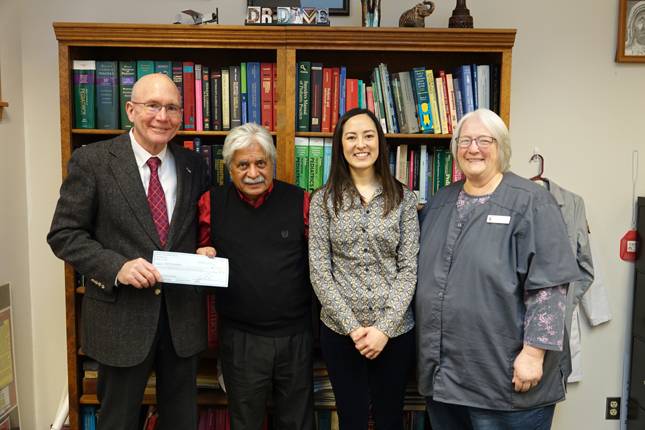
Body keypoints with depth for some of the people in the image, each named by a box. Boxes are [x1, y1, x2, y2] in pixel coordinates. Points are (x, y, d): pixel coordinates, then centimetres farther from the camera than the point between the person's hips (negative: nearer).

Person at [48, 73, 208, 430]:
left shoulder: (193, 165, 3)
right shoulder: (92, 160, -8)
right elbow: (63, 234, -7)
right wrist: (117, 266, -21)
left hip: (183, 318, 3)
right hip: (121, 317, -3)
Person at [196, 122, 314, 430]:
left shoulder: (300, 202, -5)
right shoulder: (212, 203, -2)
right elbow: (201, 250, 13)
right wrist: (204, 255, -9)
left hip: (296, 335, 0)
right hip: (240, 337, 0)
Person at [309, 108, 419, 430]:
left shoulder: (403, 198, 0)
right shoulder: (323, 200, -1)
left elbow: (409, 268, -3)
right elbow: (319, 271, -5)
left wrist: (385, 328, -12)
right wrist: (351, 326, -11)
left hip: (396, 330, 1)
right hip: (340, 330, 0)